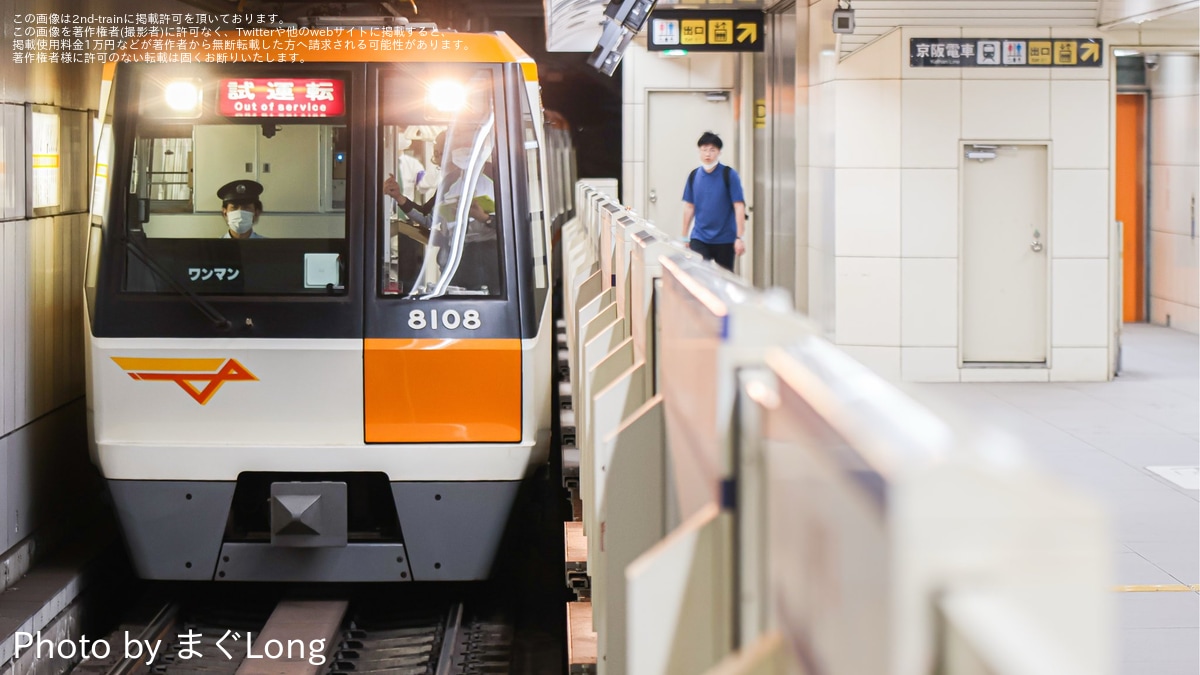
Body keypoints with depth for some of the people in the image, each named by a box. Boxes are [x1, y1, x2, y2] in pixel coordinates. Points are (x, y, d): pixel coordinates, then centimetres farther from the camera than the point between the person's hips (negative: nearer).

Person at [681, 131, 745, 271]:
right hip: (699, 238, 2)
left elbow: (739, 206, -9)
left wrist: (739, 237, -15)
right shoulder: (694, 176, 4)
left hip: (724, 239, -2)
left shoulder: (728, 175, -7)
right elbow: (689, 207, 11)